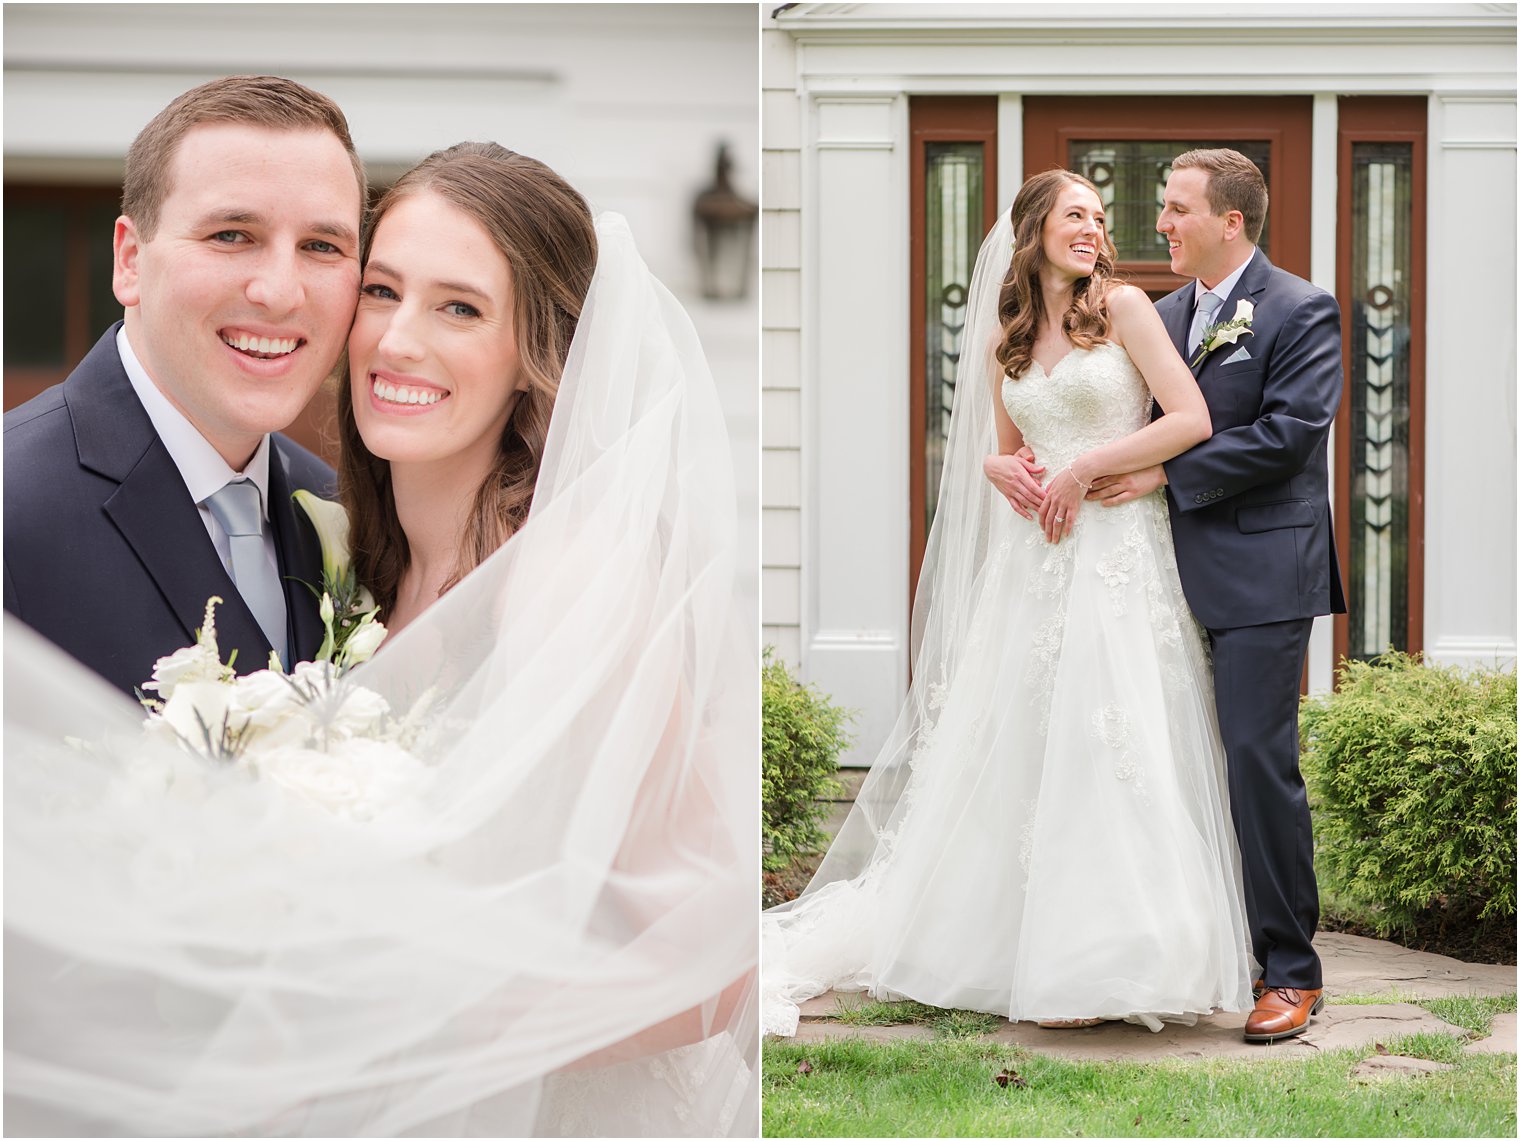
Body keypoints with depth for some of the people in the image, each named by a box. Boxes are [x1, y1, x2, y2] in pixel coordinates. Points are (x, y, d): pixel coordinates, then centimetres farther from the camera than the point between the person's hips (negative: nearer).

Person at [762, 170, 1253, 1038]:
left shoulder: (1123, 309, -1)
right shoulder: (1006, 342, 13)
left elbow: (1192, 420, -8)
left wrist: (1086, 467, -10)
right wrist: (1017, 478, 0)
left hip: (1118, 556, -5)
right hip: (1036, 557, 5)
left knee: (1105, 750, -8)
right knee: (1019, 749, 4)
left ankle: (1100, 965, -3)